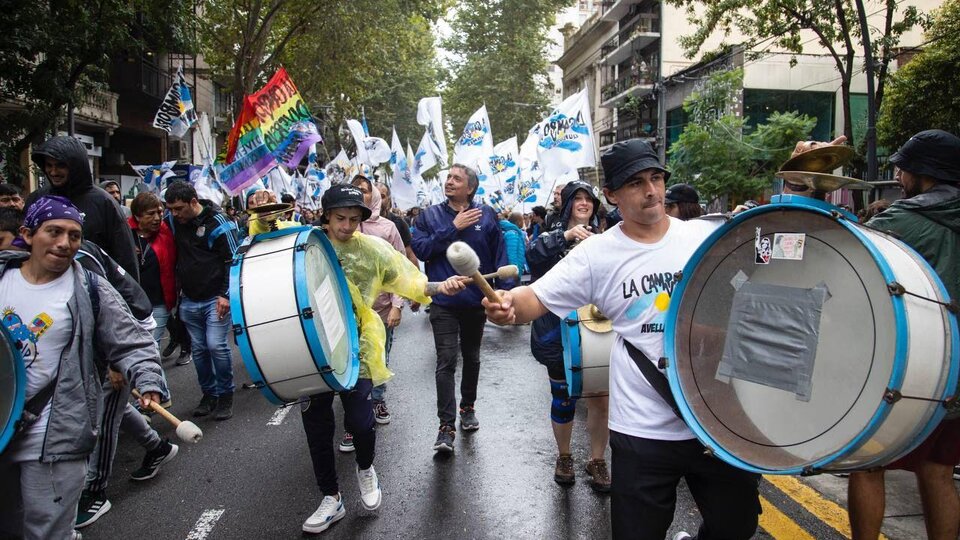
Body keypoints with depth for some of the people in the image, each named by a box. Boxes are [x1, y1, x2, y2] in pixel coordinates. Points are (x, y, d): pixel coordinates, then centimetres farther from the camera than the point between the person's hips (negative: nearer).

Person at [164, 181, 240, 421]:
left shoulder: (217, 223, -11)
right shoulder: (175, 221, 6)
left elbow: (234, 260, -11)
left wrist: (226, 294, -17)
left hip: (216, 299, -6)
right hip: (189, 300, 6)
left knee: (216, 345, -11)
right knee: (198, 349, 10)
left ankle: (225, 395, 5)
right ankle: (208, 393, 23)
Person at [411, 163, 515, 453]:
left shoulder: (486, 214, 0)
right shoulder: (430, 215, 1)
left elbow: (499, 256, 0)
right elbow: (420, 249, -11)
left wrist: (505, 291, -7)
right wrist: (453, 228, -16)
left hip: (477, 300, 2)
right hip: (444, 302, -1)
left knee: (472, 357, 18)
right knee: (446, 361, -7)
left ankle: (467, 407, 38)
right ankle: (446, 426, -3)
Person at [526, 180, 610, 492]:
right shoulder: (552, 238, 2)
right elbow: (533, 255, -20)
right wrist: (566, 236, -31)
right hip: (560, 334, -1)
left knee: (600, 397, 1)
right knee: (563, 398, 9)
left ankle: (597, 460, 21)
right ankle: (564, 457, 31)